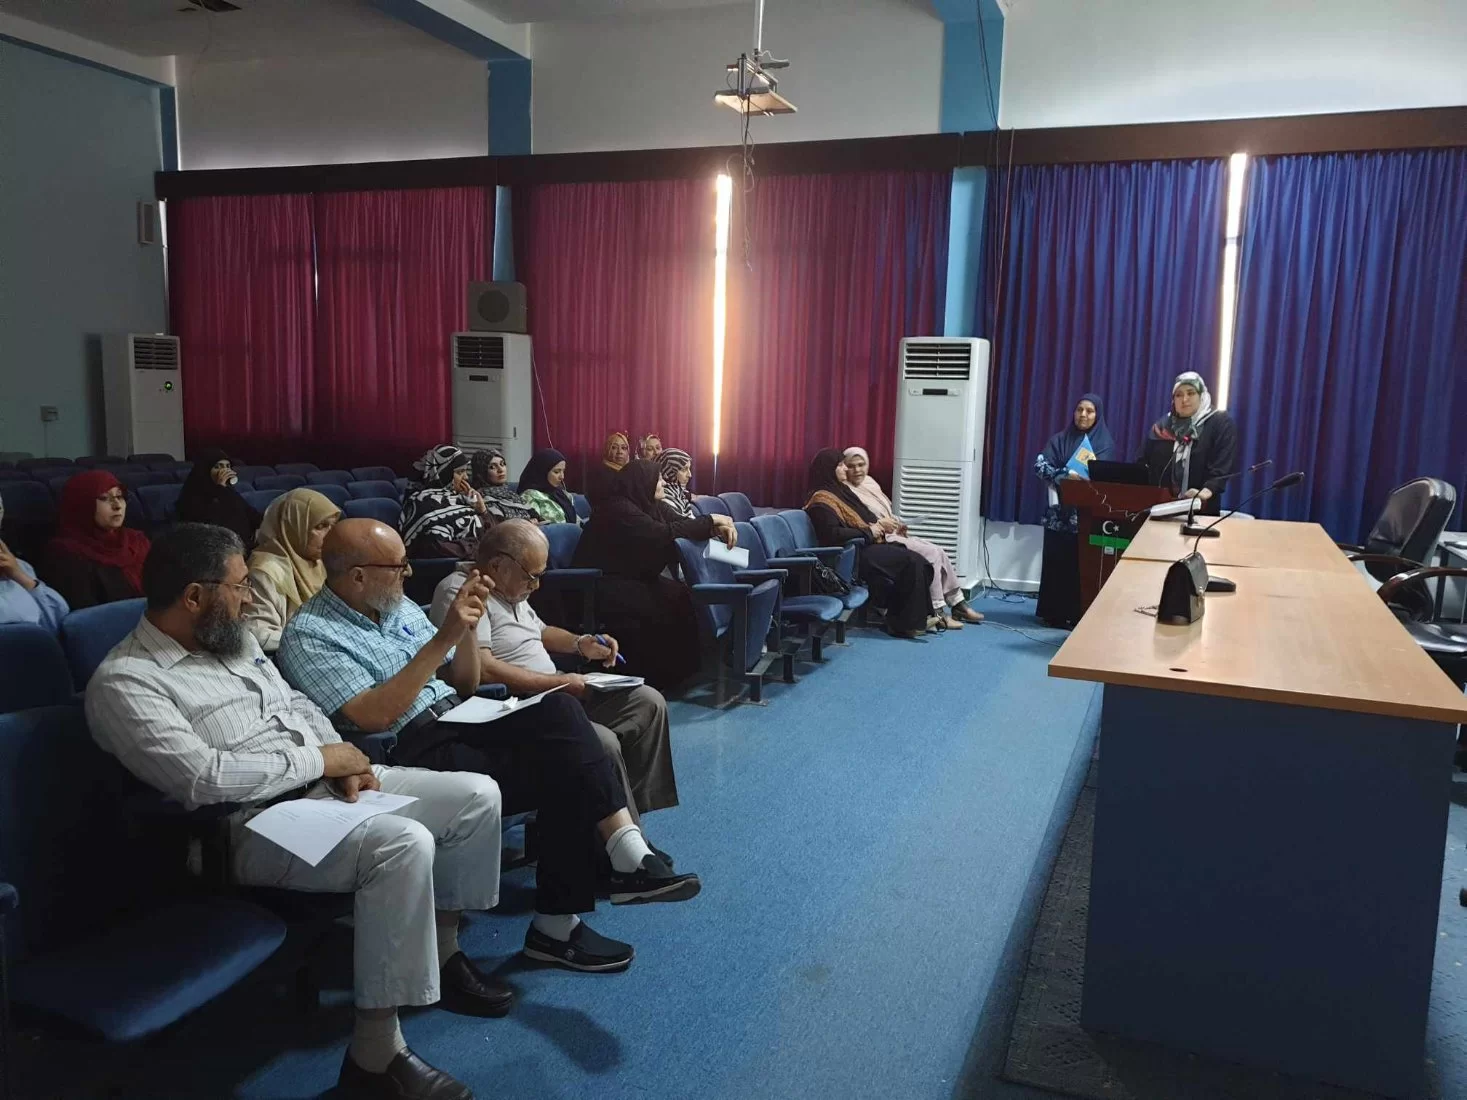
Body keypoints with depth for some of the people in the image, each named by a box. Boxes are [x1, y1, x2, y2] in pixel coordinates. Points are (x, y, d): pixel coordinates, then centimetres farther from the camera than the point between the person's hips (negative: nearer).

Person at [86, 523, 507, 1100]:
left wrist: (342, 759, 0)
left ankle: (442, 954, 18)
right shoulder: (124, 681, -14)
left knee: (477, 794, 0)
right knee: (403, 844, -34)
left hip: (329, 786, 9)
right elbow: (204, 778, -25)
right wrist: (318, 758, -16)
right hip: (259, 823, -9)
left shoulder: (231, 640, 13)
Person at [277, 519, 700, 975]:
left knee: (558, 709, -23)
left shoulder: (399, 607, 16)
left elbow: (464, 685, 18)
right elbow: (373, 717, -20)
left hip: (459, 722, 7)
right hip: (413, 754, -7)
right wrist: (443, 638, -20)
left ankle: (627, 857, -28)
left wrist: (467, 627, -1)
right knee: (563, 771, -23)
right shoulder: (309, 637, -6)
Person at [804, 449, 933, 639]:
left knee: (919, 563, -9)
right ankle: (906, 623, -12)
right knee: (911, 562, -20)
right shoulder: (822, 501, -13)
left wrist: (878, 523, 5)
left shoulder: (840, 490, 15)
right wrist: (869, 532, -15)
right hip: (854, 555, -9)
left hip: (867, 546, 9)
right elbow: (833, 535, -25)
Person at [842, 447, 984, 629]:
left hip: (893, 534, 9)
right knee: (931, 554, -20)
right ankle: (936, 613, -16)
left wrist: (898, 525, 3)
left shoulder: (870, 482, 16)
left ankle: (958, 604, 3)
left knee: (939, 552, -4)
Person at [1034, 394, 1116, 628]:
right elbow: (1040, 465, -6)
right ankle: (1054, 613, 8)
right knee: (1056, 561, 1)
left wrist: (1095, 467, -23)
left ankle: (1078, 615, 6)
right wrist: (1065, 475, -23)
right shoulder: (1060, 439, 8)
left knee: (1082, 564, -1)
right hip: (1060, 511, 1)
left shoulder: (1106, 443, 5)